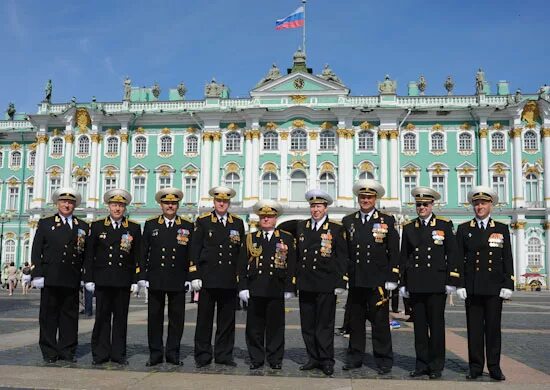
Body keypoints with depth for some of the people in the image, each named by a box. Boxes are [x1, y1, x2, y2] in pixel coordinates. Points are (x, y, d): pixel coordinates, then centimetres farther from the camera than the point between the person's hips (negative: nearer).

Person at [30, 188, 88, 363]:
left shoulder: (82, 226, 12)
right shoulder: (45, 224, 8)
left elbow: (87, 253, 8)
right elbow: (36, 251, 2)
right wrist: (37, 275, -7)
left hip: (73, 279, 1)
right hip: (50, 278, -1)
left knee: (70, 315, 5)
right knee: (49, 315, 4)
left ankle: (67, 351, 13)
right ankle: (49, 352, 13)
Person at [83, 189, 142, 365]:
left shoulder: (134, 228, 7)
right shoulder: (97, 226, 7)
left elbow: (138, 256, 5)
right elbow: (89, 255, 5)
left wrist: (136, 280, -1)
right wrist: (89, 279, -1)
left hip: (124, 281, 0)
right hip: (102, 280, 0)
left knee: (121, 317, 5)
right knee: (102, 317, 3)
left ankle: (118, 353, 14)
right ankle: (100, 354, 13)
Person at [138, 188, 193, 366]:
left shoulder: (188, 226, 5)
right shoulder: (150, 225, 7)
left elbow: (192, 255, 5)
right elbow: (143, 252, 6)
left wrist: (190, 278, -1)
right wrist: (142, 276, -1)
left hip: (178, 281, 0)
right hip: (155, 280, 0)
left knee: (176, 318, 5)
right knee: (154, 317, 6)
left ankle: (173, 353, 17)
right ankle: (155, 353, 16)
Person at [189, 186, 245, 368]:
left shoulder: (238, 223, 11)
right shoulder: (203, 221, 4)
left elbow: (241, 252, 11)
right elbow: (195, 250, 1)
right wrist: (195, 276, -6)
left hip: (230, 280, 2)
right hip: (208, 278, -2)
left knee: (227, 319, 7)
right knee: (204, 318, 3)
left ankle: (223, 355, 19)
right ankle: (203, 356, 14)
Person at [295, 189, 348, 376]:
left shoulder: (336, 229, -1)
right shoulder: (301, 227, 11)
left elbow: (342, 258, -3)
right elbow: (297, 254, 14)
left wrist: (341, 283, -8)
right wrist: (295, 279, 10)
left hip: (326, 285, -4)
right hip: (305, 284, 4)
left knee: (325, 325, 2)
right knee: (307, 324, 9)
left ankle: (327, 360, 14)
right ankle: (313, 358, 21)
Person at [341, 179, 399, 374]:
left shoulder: (387, 220, 3)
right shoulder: (348, 221, 10)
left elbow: (394, 252, 0)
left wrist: (392, 278, -5)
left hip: (378, 280, -2)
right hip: (355, 280, 3)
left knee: (380, 322, 2)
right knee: (356, 321, 10)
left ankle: (384, 360, 14)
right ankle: (355, 358, 22)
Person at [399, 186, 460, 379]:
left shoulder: (445, 225, 3)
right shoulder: (409, 228, 11)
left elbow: (452, 255, 1)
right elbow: (403, 258, 12)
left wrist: (451, 282, -4)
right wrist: (403, 283, 8)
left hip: (436, 284, -3)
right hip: (415, 285, 3)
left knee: (436, 325, 2)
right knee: (419, 325, 7)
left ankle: (436, 366, 13)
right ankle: (422, 364, 17)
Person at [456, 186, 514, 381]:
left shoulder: (502, 229, 8)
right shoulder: (464, 229, 6)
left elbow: (508, 260, 5)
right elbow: (458, 259, 4)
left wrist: (508, 285, -2)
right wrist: (459, 285, -3)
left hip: (494, 287, 0)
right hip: (472, 288, 0)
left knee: (493, 327, 5)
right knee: (474, 328, 4)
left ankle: (494, 367, 14)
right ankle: (476, 367, 13)